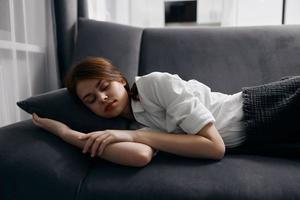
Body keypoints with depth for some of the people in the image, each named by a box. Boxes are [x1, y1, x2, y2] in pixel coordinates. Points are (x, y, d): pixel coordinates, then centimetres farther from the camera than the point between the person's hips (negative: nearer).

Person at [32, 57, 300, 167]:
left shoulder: (155, 83, -21)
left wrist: (132, 135, -25)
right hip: (256, 139, 3)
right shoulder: (138, 128, -2)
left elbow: (215, 145, -26)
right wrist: (65, 131, -14)